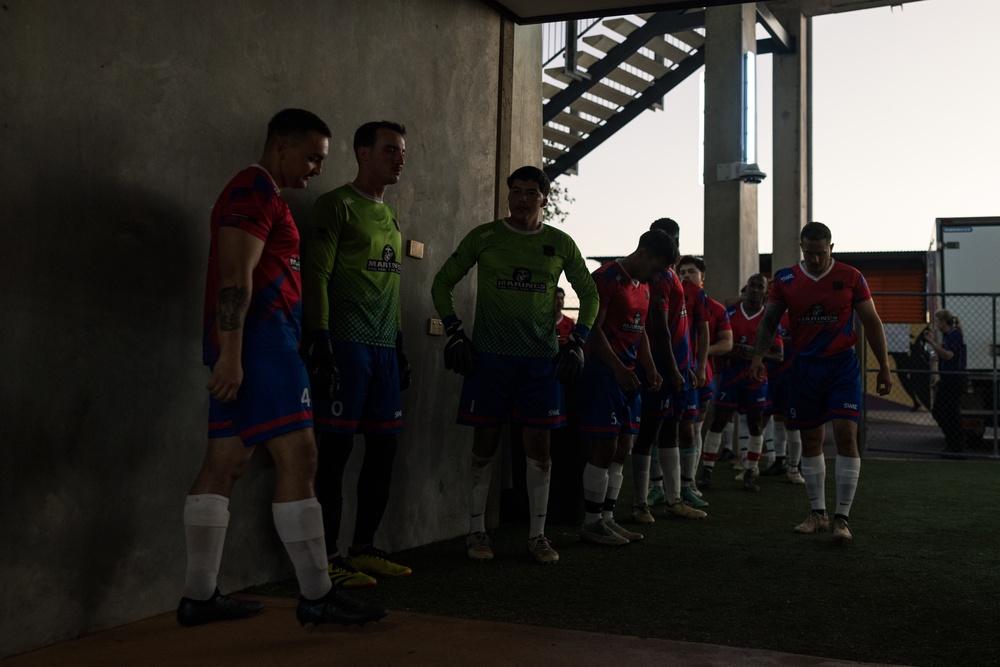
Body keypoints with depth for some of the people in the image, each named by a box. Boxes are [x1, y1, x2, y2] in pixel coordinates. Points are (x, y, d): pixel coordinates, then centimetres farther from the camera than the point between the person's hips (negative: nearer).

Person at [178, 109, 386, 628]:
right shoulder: (256, 190, -9)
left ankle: (199, 597, 13)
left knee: (226, 463, 8)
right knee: (298, 457, -11)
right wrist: (230, 354, -25)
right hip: (258, 338, -11)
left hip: (244, 345, 11)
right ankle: (317, 597, -7)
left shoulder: (263, 195, 24)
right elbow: (235, 275, -19)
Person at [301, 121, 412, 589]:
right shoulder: (337, 205, -3)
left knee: (384, 448, 7)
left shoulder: (392, 218, 21)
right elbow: (316, 274, -9)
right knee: (337, 447, -6)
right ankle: (328, 557, 1)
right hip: (346, 343, -8)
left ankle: (364, 549, 17)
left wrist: (400, 349, 20)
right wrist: (320, 339, -17)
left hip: (384, 347, 8)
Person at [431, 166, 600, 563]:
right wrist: (455, 334, 1)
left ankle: (537, 534, 14)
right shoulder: (484, 237, 4)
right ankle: (476, 531, 14)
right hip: (489, 353, -1)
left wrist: (577, 343, 7)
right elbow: (442, 284, 10)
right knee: (485, 442, 2)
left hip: (541, 357, 1)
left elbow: (589, 295, 18)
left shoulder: (560, 244, 7)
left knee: (538, 445, 3)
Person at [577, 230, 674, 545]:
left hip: (629, 376, 9)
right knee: (605, 448, -6)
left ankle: (607, 517, 18)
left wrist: (650, 369, 11)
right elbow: (594, 329, -17)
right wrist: (618, 369, -23)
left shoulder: (643, 287, 18)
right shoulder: (606, 278, -11)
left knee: (621, 451, 10)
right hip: (604, 374, -9)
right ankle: (591, 522, 3)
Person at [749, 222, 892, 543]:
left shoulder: (851, 277, -2)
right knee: (810, 440, 8)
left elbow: (871, 322, 3)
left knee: (846, 435, -12)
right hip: (805, 366, 2)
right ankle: (818, 514, 21)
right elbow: (769, 320, 6)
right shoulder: (785, 279, 1)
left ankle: (842, 518, -6)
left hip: (843, 365, -2)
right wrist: (758, 355, -10)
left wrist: (884, 368, 2)